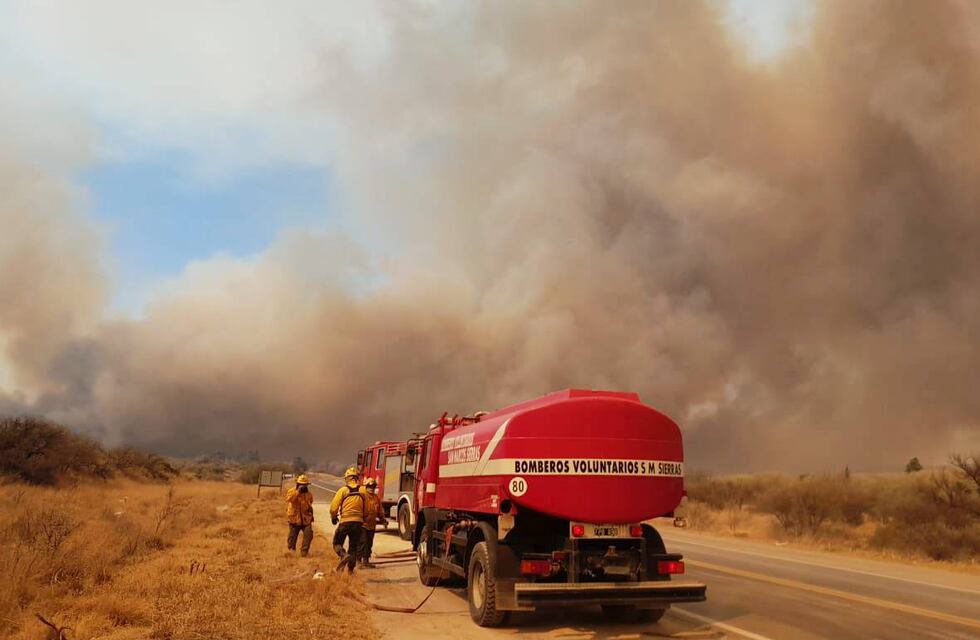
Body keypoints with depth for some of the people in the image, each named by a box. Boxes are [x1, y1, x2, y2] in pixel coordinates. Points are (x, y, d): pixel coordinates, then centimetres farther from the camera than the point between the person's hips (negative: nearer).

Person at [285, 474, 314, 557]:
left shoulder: (309, 494, 8)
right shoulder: (292, 491, -6)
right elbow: (289, 499, -28)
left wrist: (311, 515, 27)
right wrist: (298, 491, -33)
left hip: (306, 519, 3)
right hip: (294, 519, -3)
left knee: (308, 534, -14)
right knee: (292, 536, 6)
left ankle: (304, 551, -1)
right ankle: (291, 551, 29)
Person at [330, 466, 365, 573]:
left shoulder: (343, 490, -4)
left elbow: (333, 507, -5)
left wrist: (333, 518, 13)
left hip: (345, 522, -3)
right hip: (358, 522, 3)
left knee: (337, 543, 12)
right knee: (353, 546, 15)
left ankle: (344, 555, -17)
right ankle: (350, 569, 14)